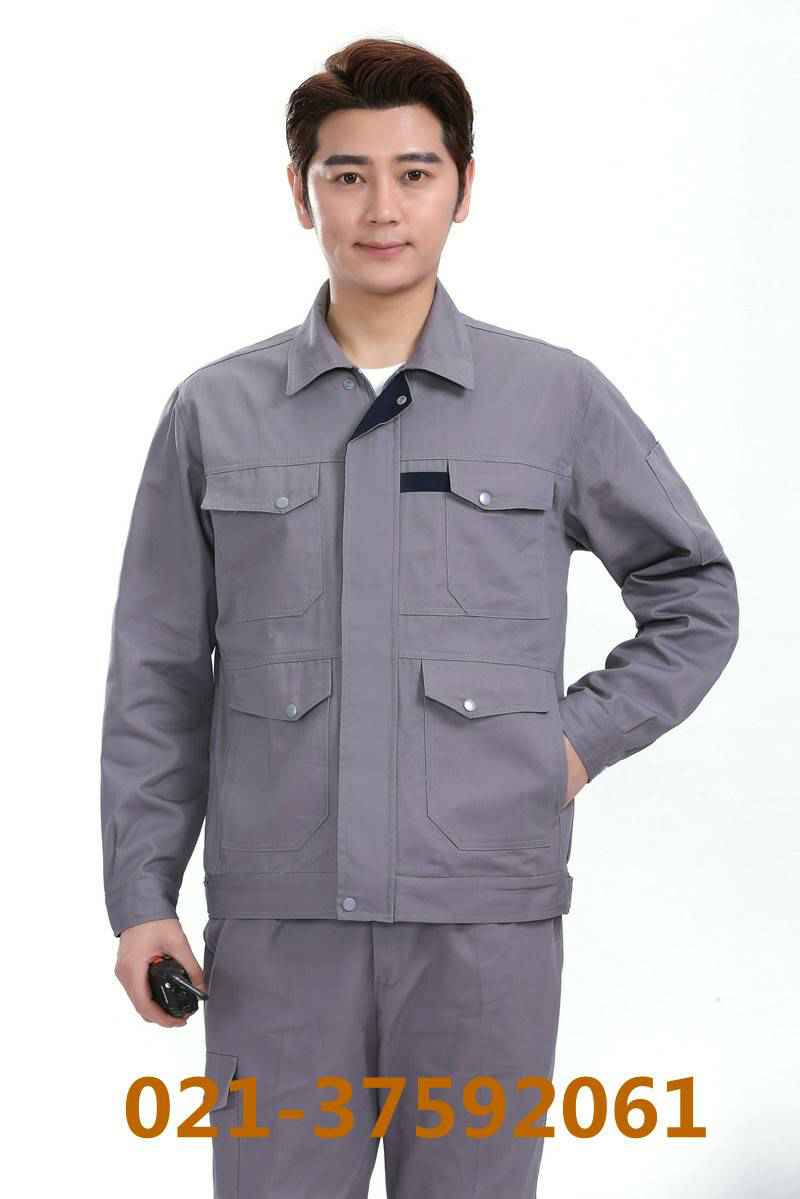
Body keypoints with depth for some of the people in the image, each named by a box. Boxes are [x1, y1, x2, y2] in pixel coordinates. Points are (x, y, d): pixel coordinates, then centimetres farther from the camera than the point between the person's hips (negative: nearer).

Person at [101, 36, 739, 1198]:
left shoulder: (560, 398, 3)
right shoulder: (212, 413, 5)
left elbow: (695, 594, 14)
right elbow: (158, 677, 7)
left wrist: (586, 736, 2)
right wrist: (141, 894, 3)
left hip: (487, 922, 0)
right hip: (276, 919, 1)